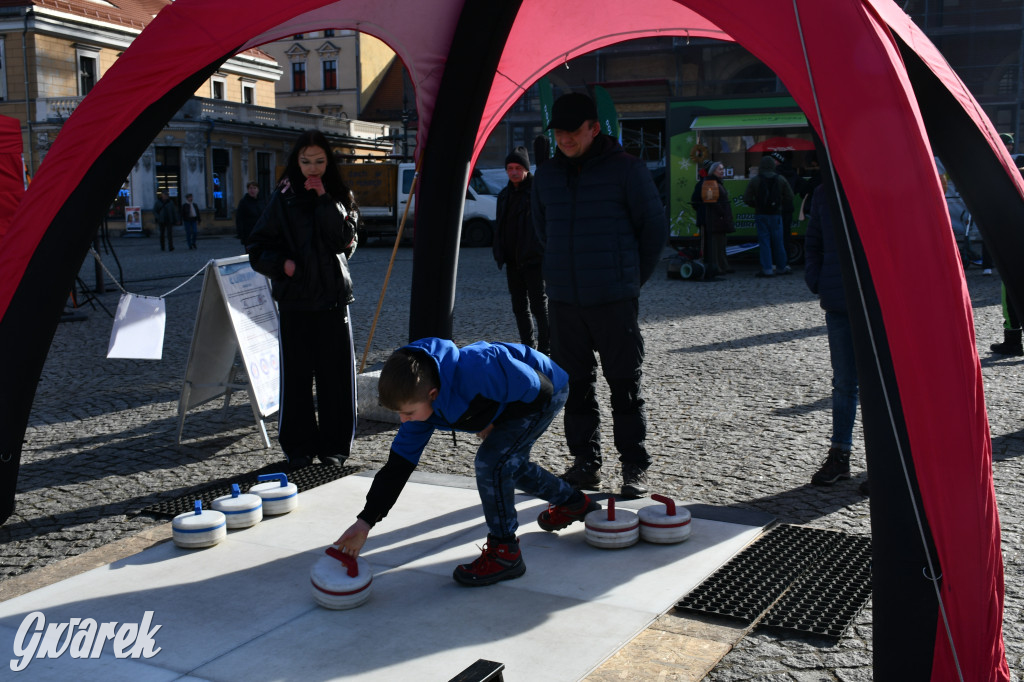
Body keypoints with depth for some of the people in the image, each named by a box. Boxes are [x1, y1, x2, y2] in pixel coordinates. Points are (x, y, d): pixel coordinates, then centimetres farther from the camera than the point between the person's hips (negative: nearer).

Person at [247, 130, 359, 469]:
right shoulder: (283, 199, 5)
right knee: (296, 374, 1)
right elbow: (258, 249, 5)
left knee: (335, 372, 2)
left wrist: (324, 200, -12)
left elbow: (346, 240, -10)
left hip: (333, 296, 1)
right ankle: (299, 446, 13)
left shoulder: (339, 197, 8)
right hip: (295, 299, -1)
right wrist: (281, 264, -13)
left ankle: (334, 445, 13)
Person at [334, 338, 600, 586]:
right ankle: (573, 503, 47)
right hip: (509, 400, 8)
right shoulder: (419, 400, -18)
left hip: (546, 393, -8)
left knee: (491, 461, -20)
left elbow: (538, 388, -29)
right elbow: (398, 464, -12)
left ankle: (504, 552, -5)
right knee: (509, 463, 23)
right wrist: (365, 521, -16)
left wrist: (495, 425, -19)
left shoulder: (476, 373, -43)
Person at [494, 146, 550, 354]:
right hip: (512, 260, 7)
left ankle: (545, 348, -1)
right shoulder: (504, 194, 15)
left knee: (539, 304, -6)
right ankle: (528, 346, 23)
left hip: (533, 259, -7)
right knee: (519, 307, 12)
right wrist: (499, 253, 16)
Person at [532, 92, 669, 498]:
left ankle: (634, 468, 10)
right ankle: (585, 462, 19)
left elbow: (655, 227, 3)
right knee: (575, 384, 8)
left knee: (625, 384, 1)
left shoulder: (625, 169, -5)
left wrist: (633, 277, 8)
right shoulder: (547, 175, 9)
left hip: (614, 300, -4)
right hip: (563, 300, 4)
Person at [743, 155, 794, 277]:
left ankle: (767, 269, -2)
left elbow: (747, 199, -6)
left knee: (763, 241, 1)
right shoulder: (781, 180, 1)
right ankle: (781, 267, 18)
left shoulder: (754, 180, -4)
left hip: (761, 214, -1)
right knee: (778, 241, 10)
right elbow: (789, 198, 2)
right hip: (776, 214, 2)